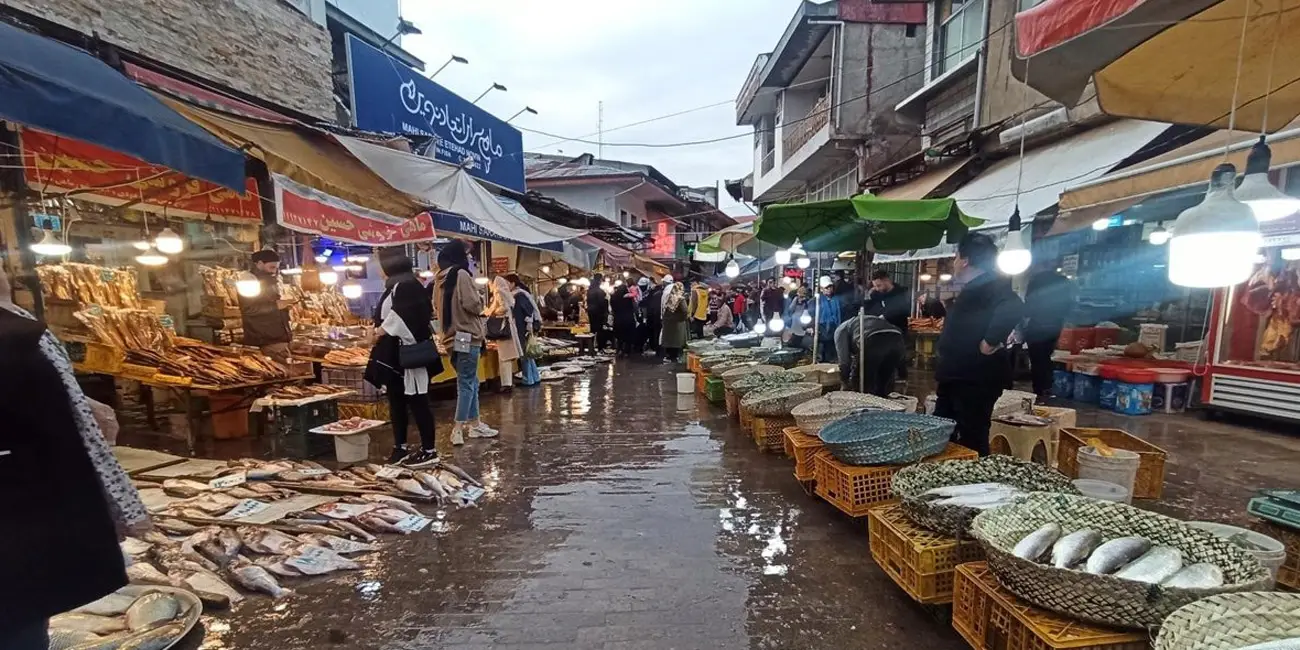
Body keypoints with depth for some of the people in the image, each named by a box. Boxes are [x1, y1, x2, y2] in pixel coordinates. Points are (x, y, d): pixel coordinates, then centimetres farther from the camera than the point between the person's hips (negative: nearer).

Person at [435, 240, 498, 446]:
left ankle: (474, 424, 21)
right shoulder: (461, 274, -12)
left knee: (470, 382, 15)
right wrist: (480, 297, 3)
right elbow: (472, 305, -18)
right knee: (466, 383, -4)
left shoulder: (442, 278, 13)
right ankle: (458, 429, -4)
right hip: (466, 335, -9)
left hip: (452, 335, 9)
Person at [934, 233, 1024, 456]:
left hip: (975, 380, -10)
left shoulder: (991, 285, -13)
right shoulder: (974, 289, 17)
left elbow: (1013, 308, -33)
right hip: (957, 377, 10)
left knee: (971, 443, -3)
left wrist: (990, 343, -28)